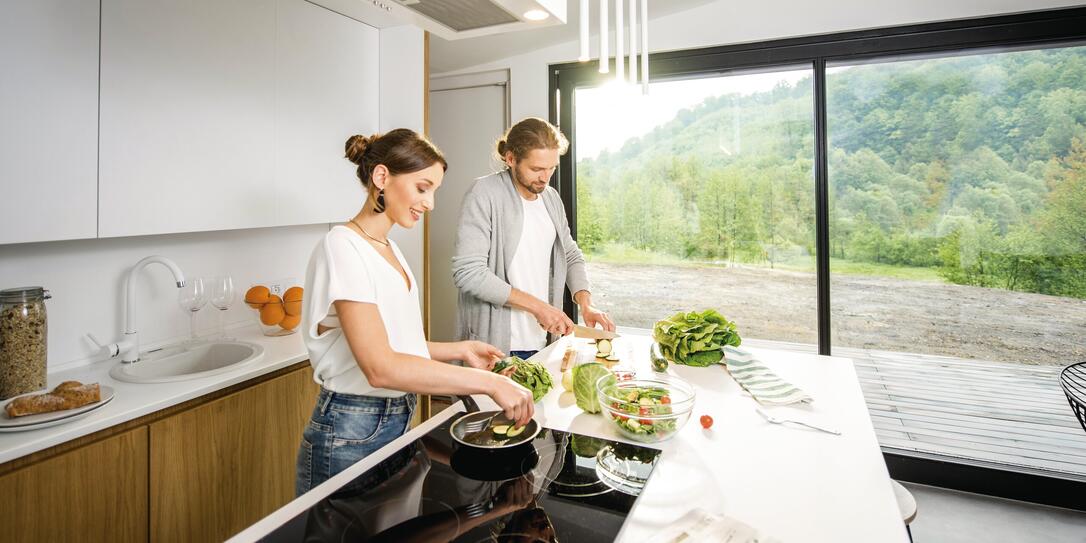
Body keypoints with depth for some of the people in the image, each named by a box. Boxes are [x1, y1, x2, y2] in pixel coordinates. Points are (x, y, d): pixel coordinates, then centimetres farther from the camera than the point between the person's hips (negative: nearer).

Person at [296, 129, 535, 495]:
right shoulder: (342, 248, -19)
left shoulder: (388, 247, 8)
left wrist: (460, 350, -1)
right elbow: (380, 367, -28)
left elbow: (394, 343, 9)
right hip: (349, 437, -8)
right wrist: (489, 382, -28)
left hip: (398, 421, 8)